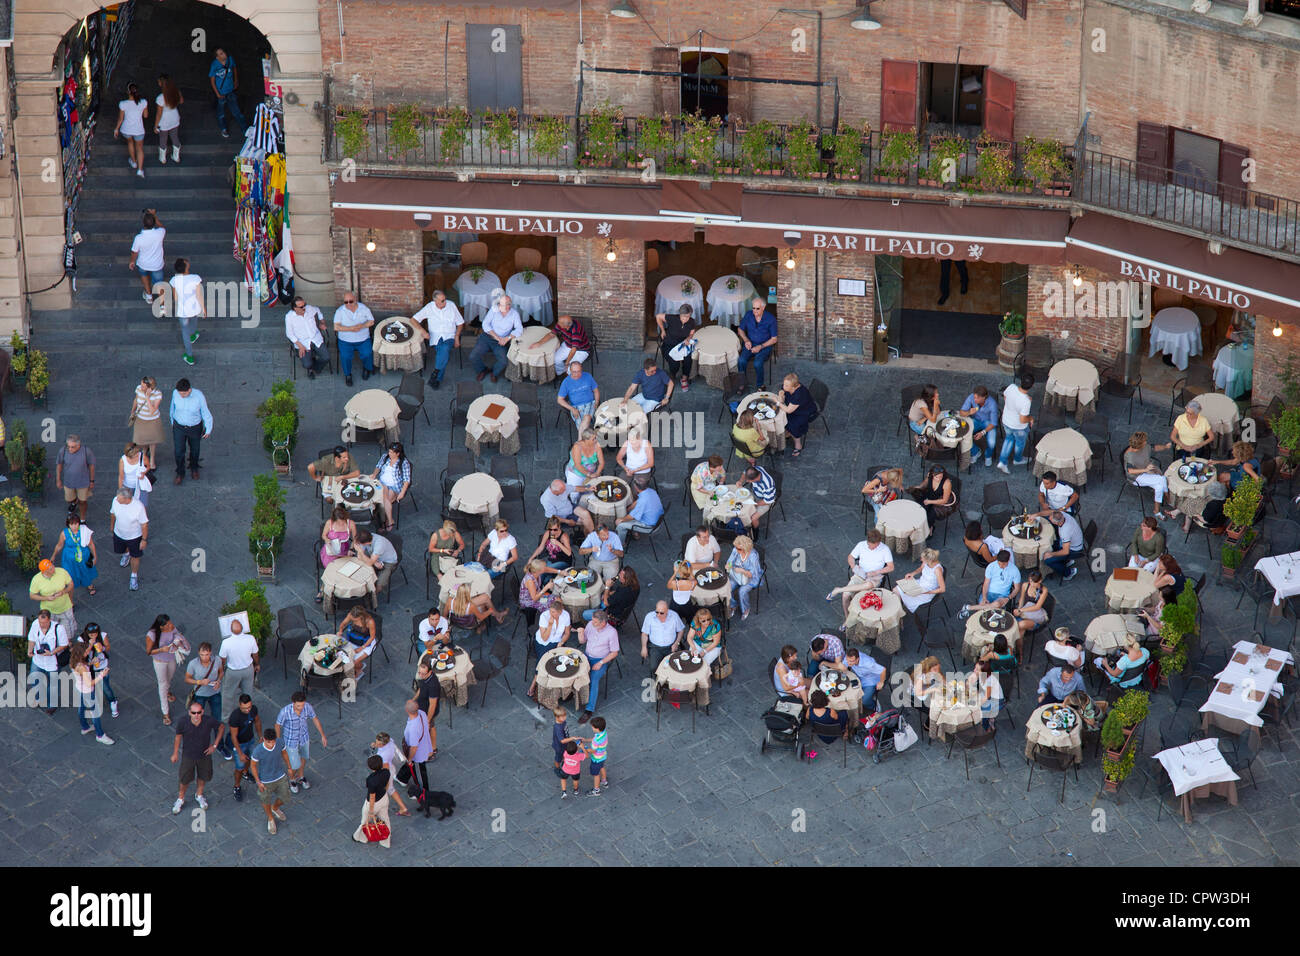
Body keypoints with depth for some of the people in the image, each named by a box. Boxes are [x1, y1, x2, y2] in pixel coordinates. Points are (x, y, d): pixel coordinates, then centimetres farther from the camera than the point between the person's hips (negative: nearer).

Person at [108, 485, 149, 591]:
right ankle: (126, 554, 66)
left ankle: (134, 576, 41)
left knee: (135, 557, 14)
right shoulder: (116, 501, -25)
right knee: (119, 550, 29)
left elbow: (144, 524, -22)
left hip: (134, 536, -4)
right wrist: (112, 525, 16)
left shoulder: (138, 507, -37)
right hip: (119, 534, 4)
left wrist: (144, 540, -13)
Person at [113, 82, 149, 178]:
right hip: (138, 130, 0)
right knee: (139, 148, 21)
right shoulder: (143, 102, -20)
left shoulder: (123, 104, -23)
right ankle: (140, 169, 11)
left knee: (130, 142, 32)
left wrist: (116, 129, 6)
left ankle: (134, 162, 51)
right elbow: (146, 116, -4)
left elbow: (120, 119, -10)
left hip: (126, 129, 0)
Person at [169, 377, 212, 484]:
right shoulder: (175, 393, -22)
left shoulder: (199, 396, -29)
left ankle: (194, 469, 49)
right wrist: (172, 421, 15)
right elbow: (173, 407, 0)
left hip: (195, 427, -1)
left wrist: (208, 430, -7)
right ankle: (180, 474, 29)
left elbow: (205, 413, -15)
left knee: (194, 450, 21)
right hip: (179, 426, 1)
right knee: (179, 451, 5)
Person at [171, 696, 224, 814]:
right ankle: (180, 799, 45)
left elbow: (221, 727, -9)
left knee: (204, 776, 24)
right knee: (185, 779, 16)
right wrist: (175, 753, 1)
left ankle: (199, 795, 54)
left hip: (204, 755, 1)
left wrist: (214, 745, -10)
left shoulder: (209, 720, -30)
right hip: (188, 755, -1)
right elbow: (178, 736, -10)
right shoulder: (183, 724, -31)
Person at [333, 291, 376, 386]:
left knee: (367, 354, -21)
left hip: (363, 339, 1)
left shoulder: (364, 308, -1)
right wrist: (351, 328, -23)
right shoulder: (340, 311, -5)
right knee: (345, 356, -25)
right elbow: (336, 327, -11)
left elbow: (371, 321, 2)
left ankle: (366, 369, 13)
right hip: (345, 340, -1)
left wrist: (362, 326, -19)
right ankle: (347, 374, 3)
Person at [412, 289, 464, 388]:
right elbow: (413, 319, 1)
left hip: (449, 336, 1)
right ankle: (438, 379, -32)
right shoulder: (429, 308, 0)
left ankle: (436, 373, -30)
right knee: (445, 354, -32)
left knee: (445, 348, -35)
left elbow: (460, 323, 11)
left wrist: (457, 337, -2)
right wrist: (423, 331, -13)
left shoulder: (451, 305, 3)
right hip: (435, 337, -1)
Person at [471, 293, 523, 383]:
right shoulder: (494, 309, -6)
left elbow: (519, 329, -11)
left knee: (503, 361, -26)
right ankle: (482, 370, 16)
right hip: (487, 337, 1)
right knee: (473, 357, -17)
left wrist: (507, 338, -26)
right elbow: (485, 324, -10)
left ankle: (495, 373, 10)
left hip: (502, 342, -1)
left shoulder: (514, 312, -7)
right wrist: (497, 337, -18)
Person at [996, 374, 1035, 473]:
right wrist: (1030, 418, -9)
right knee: (1020, 442, 27)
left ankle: (1002, 462, 33)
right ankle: (1018, 459, 55)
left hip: (1006, 421, 5)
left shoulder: (1011, 387, -26)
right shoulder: (1026, 402, -40)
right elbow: (1023, 420, -30)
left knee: (1009, 438, 33)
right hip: (1019, 427, -5)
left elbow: (1005, 397, -4)